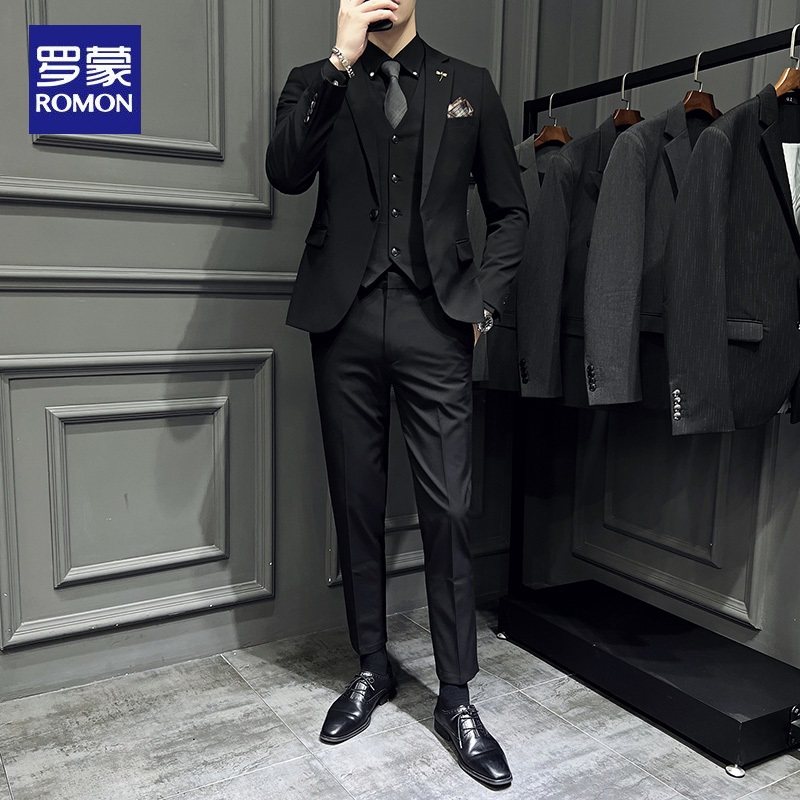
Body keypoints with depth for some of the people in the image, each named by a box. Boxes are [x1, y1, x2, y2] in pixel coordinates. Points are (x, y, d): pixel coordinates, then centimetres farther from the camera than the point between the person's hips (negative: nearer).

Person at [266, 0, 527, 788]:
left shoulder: (468, 86, 13)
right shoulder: (316, 83, 12)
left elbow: (510, 210, 13)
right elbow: (286, 173, -8)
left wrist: (483, 301, 0)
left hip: (433, 322, 0)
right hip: (344, 320, 1)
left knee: (448, 509, -3)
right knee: (356, 502, 7)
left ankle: (455, 696, 13)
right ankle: (370, 667, 25)